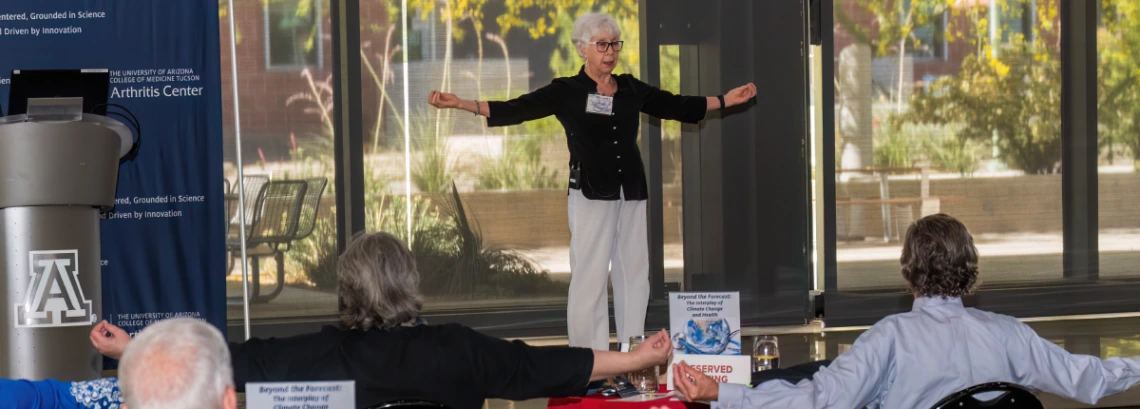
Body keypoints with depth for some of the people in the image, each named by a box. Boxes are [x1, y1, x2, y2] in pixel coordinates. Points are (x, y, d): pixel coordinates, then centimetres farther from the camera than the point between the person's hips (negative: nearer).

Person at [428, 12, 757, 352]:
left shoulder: (631, 90, 9)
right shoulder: (566, 91, -4)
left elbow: (678, 107, 17)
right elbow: (517, 109, -12)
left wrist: (727, 100, 16)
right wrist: (461, 104, -24)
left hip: (632, 195, 5)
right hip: (591, 195, -5)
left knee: (634, 275, 7)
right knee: (589, 277, -5)